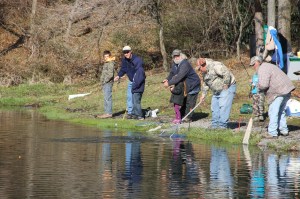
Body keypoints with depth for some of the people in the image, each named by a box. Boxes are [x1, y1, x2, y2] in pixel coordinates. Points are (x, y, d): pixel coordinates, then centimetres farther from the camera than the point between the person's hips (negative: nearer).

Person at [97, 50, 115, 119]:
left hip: (108, 83, -10)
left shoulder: (110, 64, -11)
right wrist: (102, 82, 15)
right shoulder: (105, 63, 18)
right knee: (106, 98, 12)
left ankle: (109, 113, -10)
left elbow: (110, 74, -19)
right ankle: (106, 112, 16)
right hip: (105, 84, 10)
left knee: (108, 98, -10)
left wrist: (105, 81, -16)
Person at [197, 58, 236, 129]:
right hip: (217, 91, 10)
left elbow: (227, 74, -29)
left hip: (227, 88, -10)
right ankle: (215, 125, 15)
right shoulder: (204, 72, 8)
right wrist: (203, 94, 15)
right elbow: (205, 83, 20)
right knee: (214, 107, 8)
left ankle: (222, 125, -15)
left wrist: (225, 85, -23)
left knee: (223, 106, -15)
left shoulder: (215, 66, -23)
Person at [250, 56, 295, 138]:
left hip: (279, 92, -10)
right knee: (280, 111, 21)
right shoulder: (268, 66, 23)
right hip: (286, 89, 10)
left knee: (273, 112, -6)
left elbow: (263, 85, -21)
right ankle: (284, 130, 25)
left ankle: (272, 133, -8)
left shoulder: (262, 69, -11)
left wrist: (259, 87, 1)